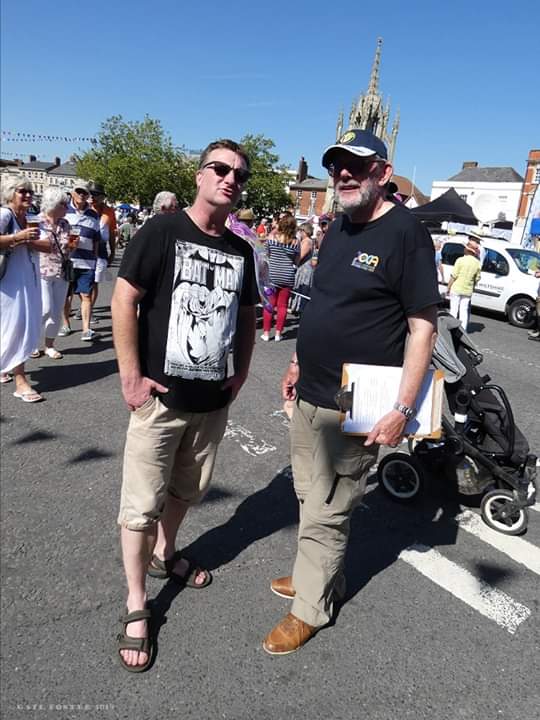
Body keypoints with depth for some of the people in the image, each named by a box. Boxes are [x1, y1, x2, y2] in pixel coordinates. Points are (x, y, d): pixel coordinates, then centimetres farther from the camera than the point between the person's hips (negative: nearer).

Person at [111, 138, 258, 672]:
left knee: (187, 490, 20)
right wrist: (131, 377, -14)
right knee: (142, 503, 4)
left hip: (213, 399, 6)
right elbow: (123, 301, -12)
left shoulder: (240, 250, 8)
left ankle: (164, 554, 46)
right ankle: (136, 606, 21)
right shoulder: (162, 231, -9)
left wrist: (241, 371, 11)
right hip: (160, 397, -5)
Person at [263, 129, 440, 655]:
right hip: (310, 394, 8)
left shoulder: (406, 233, -13)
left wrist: (402, 408, -20)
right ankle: (320, 576, 42)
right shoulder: (337, 228, 11)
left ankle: (311, 607, 27)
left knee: (325, 513, 5)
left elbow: (423, 325, -16)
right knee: (310, 496, 20)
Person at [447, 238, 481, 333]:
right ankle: (463, 329, 10)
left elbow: (453, 276, -12)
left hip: (456, 289, -4)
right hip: (468, 291, 4)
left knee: (454, 310, 3)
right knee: (464, 310, 10)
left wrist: (448, 288, -4)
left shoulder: (460, 260, -12)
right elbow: (477, 279, 6)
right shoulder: (477, 263, 2)